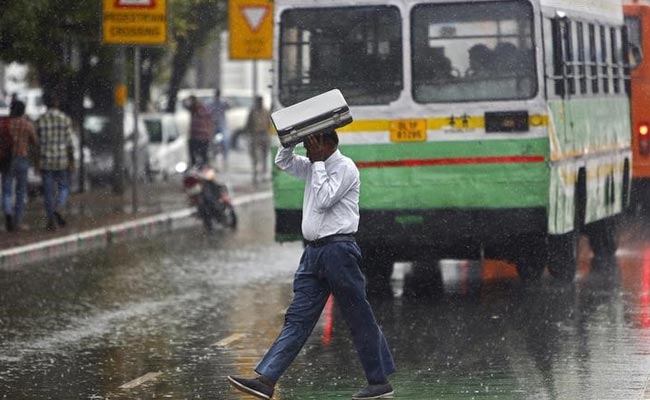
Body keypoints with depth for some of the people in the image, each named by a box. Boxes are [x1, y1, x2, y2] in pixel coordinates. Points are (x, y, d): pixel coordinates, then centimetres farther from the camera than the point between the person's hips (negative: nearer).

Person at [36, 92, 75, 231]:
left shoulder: (40, 121, -3)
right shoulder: (65, 119, -6)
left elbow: (38, 143, -1)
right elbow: (69, 142, -6)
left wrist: (38, 162, 6)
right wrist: (72, 161, 0)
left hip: (45, 162, 1)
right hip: (62, 161, -1)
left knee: (48, 191, 8)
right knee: (64, 188, 13)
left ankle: (51, 221, 6)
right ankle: (58, 210, -13)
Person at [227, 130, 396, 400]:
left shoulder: (344, 167, -9)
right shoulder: (315, 166, 16)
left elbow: (323, 200, -19)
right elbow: (283, 162, 26)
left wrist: (318, 162, -12)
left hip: (338, 251, -8)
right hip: (313, 252, 8)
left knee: (359, 320, 0)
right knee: (297, 319, 1)